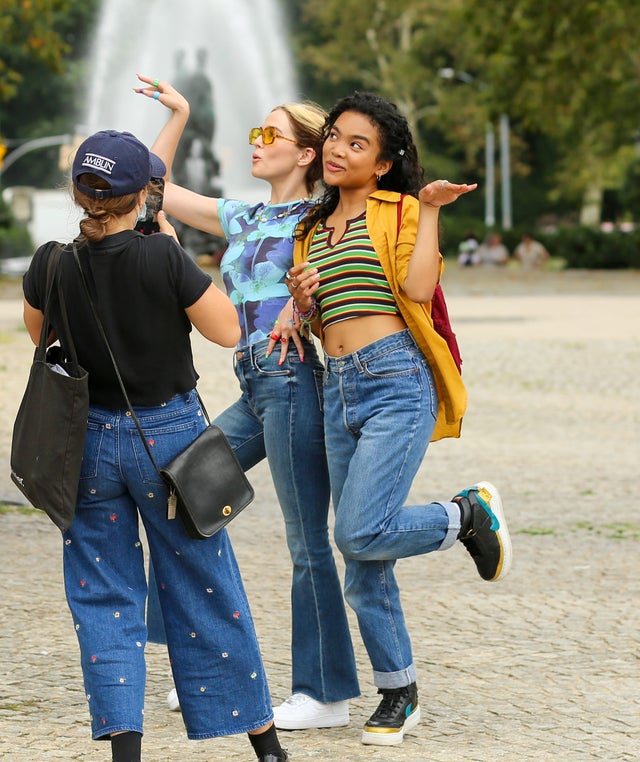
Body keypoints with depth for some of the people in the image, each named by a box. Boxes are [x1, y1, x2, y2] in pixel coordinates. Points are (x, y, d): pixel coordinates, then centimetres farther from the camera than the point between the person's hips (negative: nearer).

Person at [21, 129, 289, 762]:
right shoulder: (163, 259, -19)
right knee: (205, 591, 9)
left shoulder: (51, 265, -9)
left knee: (104, 597, 9)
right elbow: (228, 330, -8)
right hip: (169, 432, -1)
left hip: (88, 441, 2)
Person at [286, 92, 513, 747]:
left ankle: (469, 513, 8)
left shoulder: (397, 211, 2)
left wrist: (430, 212, -13)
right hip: (338, 390, 6)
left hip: (396, 381, -6)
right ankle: (398, 694, 16)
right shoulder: (314, 228, 20)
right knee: (362, 565, 4)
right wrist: (303, 300, 4)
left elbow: (417, 289, -14)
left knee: (360, 535, -19)